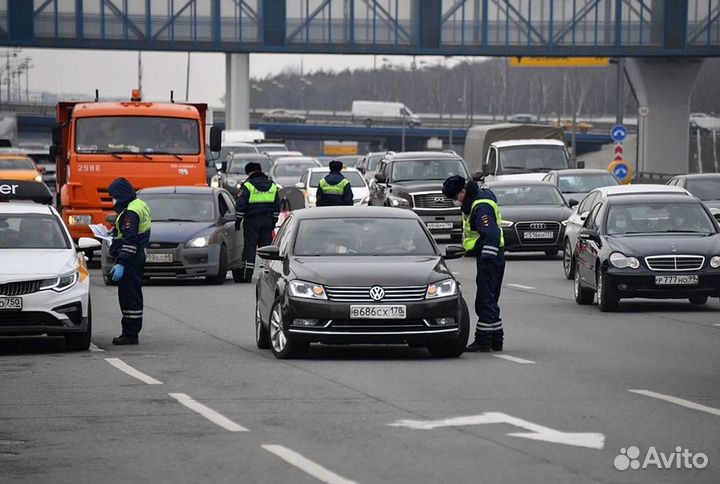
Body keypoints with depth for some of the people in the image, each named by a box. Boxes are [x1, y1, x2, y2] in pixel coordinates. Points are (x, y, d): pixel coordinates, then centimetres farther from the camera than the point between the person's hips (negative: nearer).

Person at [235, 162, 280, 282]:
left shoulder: (247, 186, -7)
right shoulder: (272, 185, 10)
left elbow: (240, 205, -10)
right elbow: (277, 206, 15)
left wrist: (238, 220, -2)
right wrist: (274, 221, 22)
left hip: (252, 221, -4)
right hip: (268, 221, 4)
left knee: (250, 247, -3)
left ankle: (247, 275, -7)